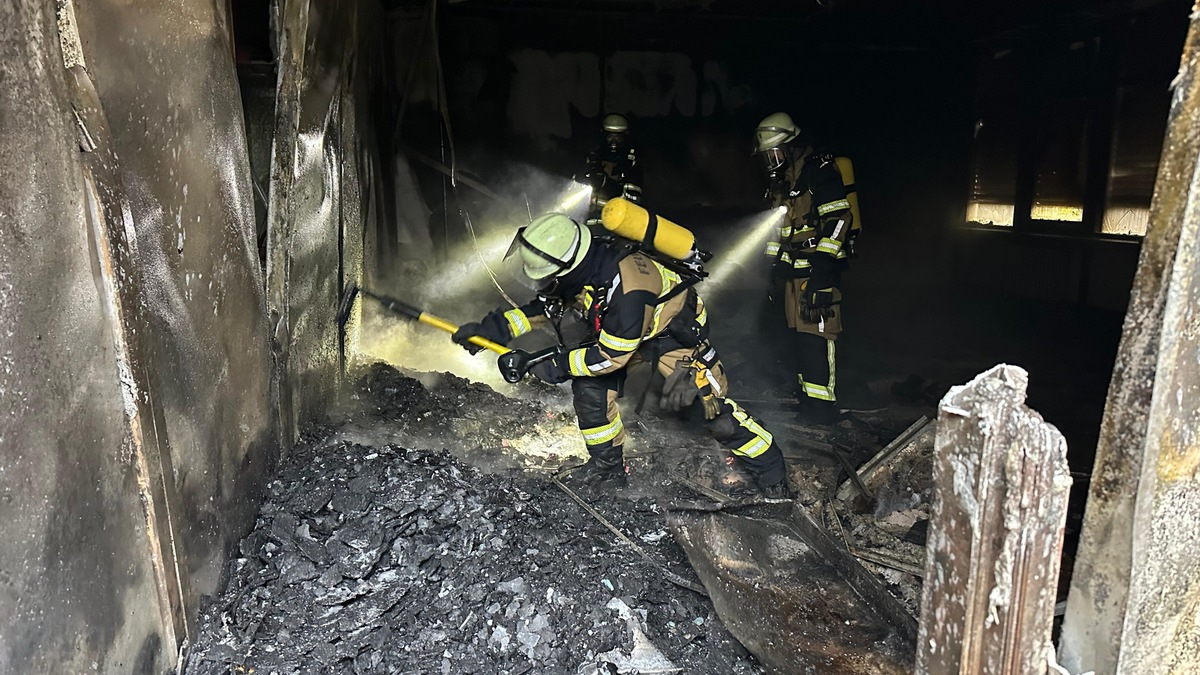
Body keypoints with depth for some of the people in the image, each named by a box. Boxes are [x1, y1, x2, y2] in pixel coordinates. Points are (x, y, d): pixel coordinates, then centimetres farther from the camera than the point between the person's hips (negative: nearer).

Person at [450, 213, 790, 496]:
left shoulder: (626, 291, -42)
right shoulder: (575, 266, -17)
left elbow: (611, 356, -31)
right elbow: (541, 308, 0)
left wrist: (557, 366, -21)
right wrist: (490, 328, -8)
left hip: (676, 330, -7)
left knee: (709, 405, -9)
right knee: (589, 385, -5)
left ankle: (773, 478, 9)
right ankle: (607, 467, 13)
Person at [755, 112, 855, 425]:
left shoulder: (819, 170, -9)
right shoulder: (779, 180, 19)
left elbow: (839, 217, -16)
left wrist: (823, 261, -21)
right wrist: (774, 265, 23)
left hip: (818, 267, -9)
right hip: (793, 269, 9)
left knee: (817, 332, -10)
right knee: (800, 330, 11)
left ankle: (822, 403, -6)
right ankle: (806, 390, 21)